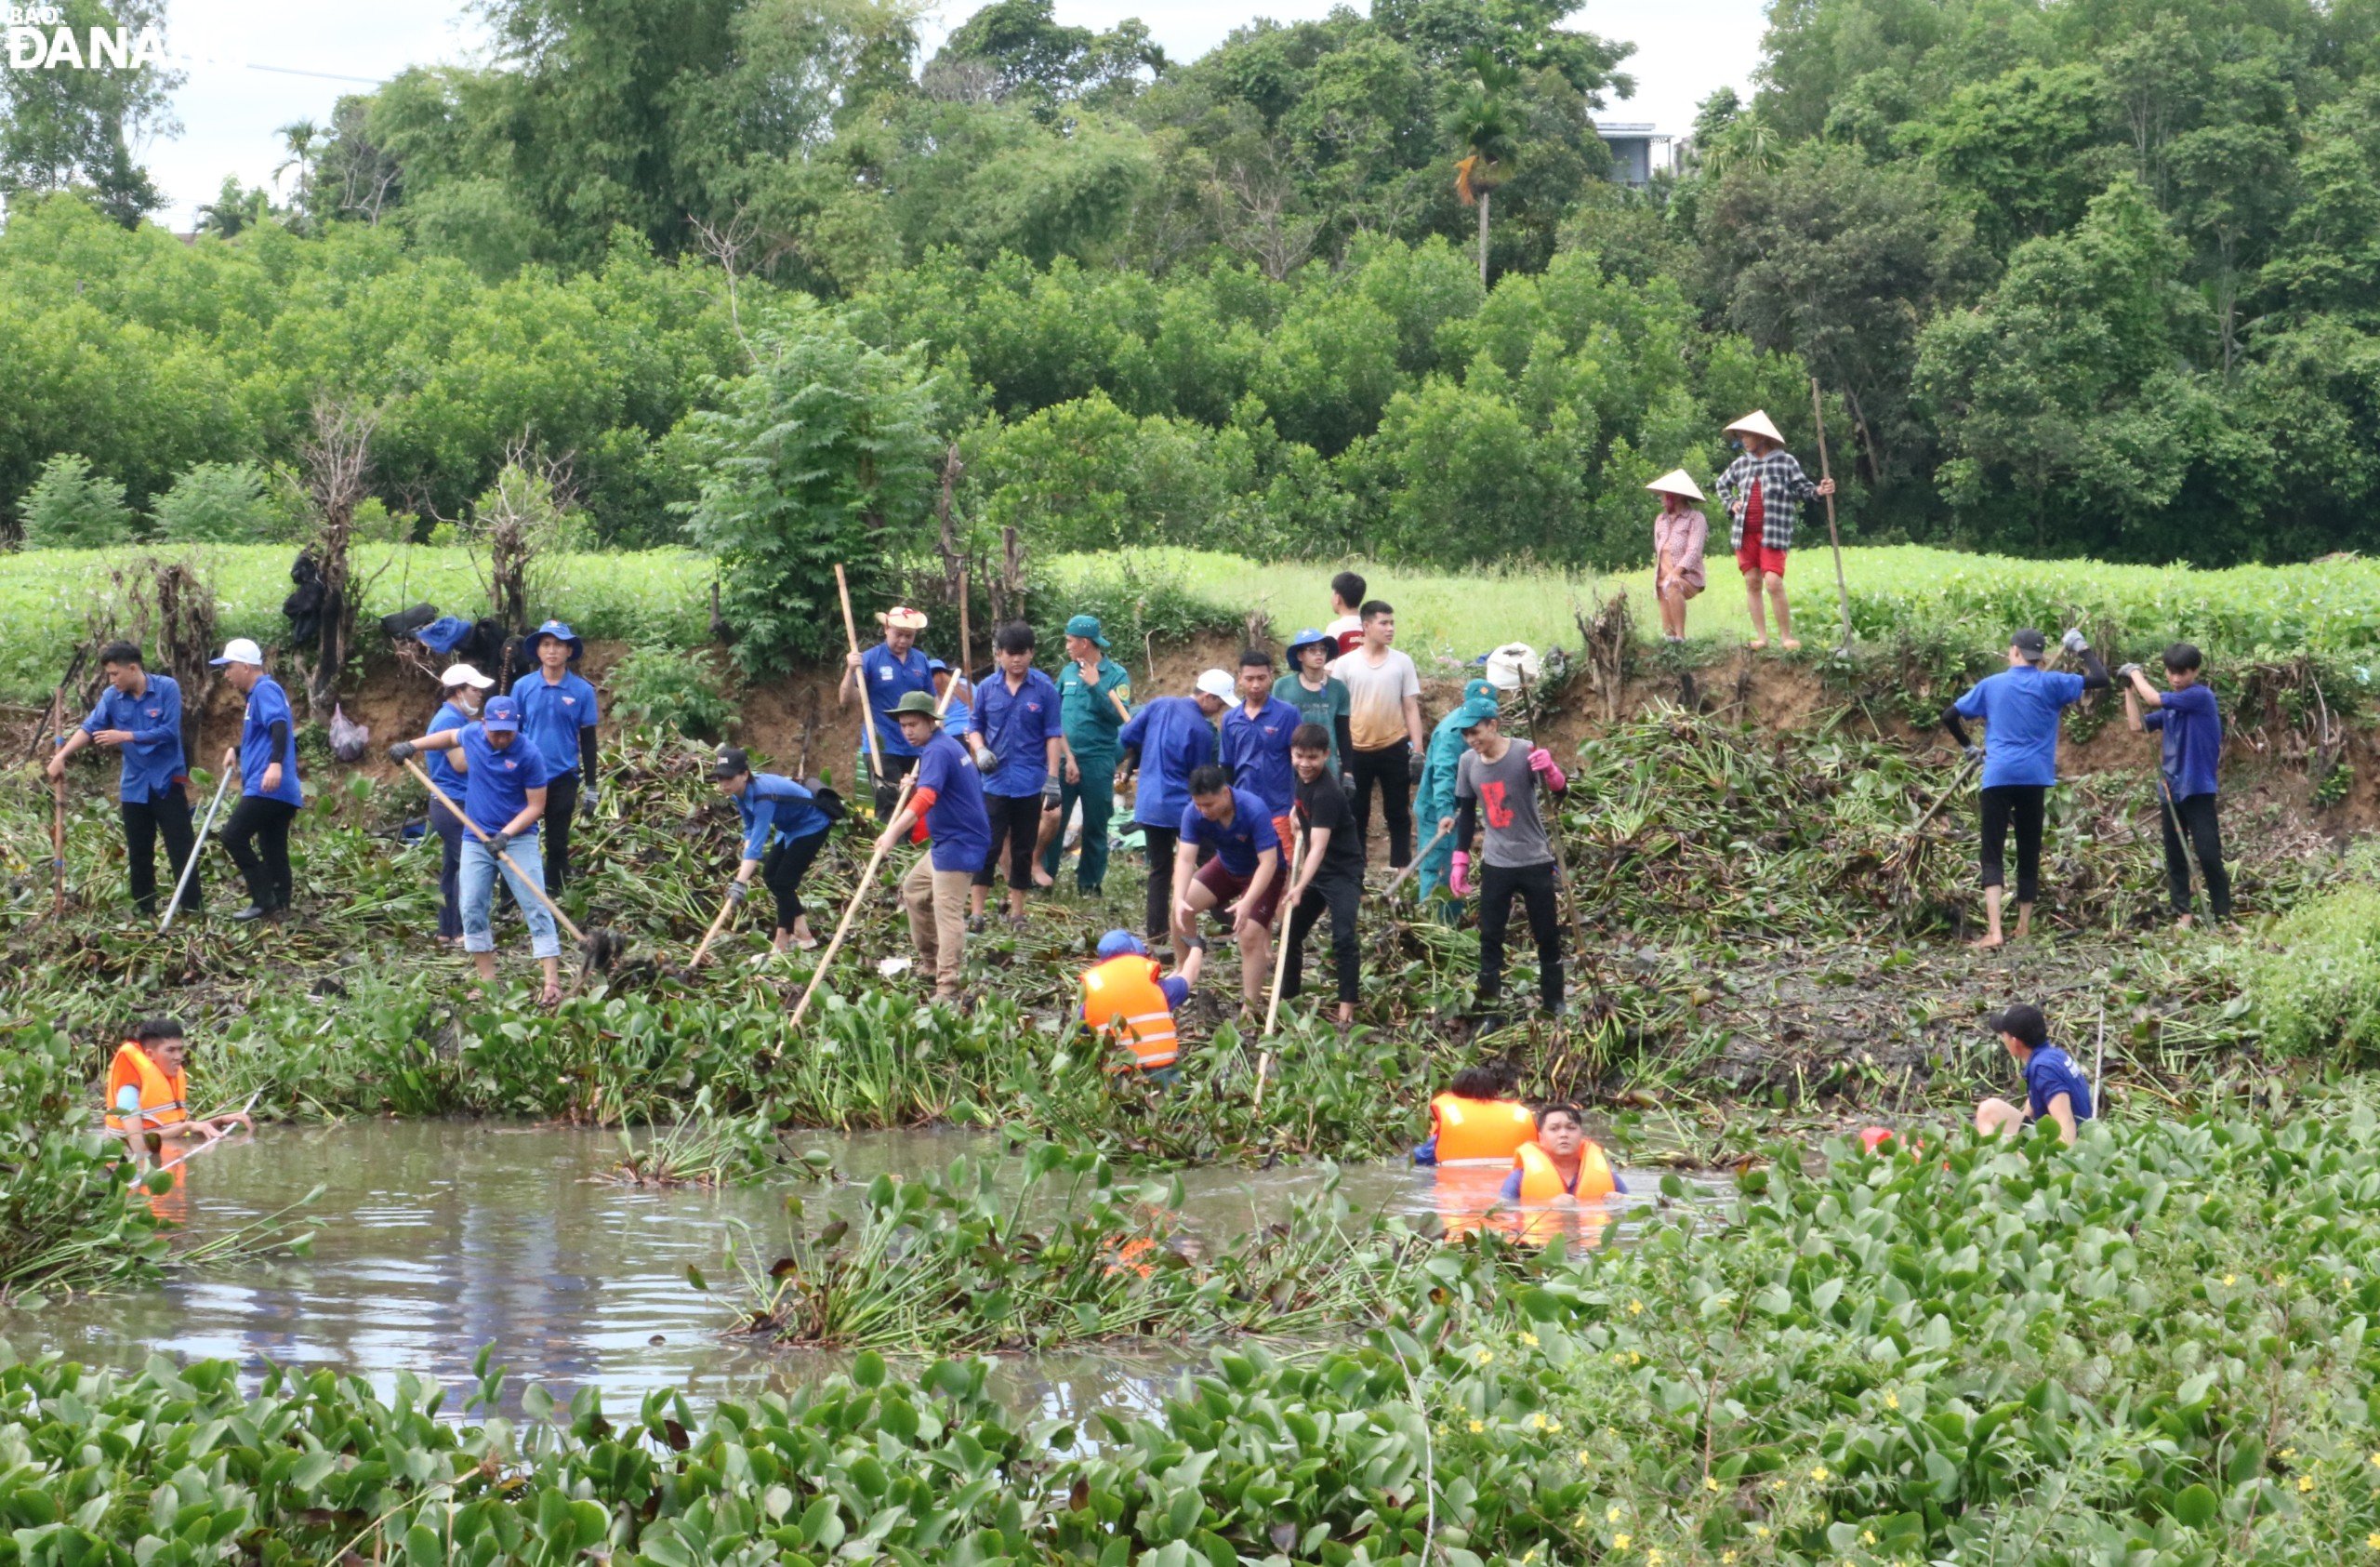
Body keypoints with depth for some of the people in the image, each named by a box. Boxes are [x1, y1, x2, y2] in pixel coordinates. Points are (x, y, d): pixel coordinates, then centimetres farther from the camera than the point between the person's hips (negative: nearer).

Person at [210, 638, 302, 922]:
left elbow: (280, 725, -24)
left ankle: (263, 899, -13)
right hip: (281, 792, 11)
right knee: (274, 852, 8)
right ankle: (279, 905, 8)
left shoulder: (265, 689, -6)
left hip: (268, 788, -11)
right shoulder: (257, 694, 26)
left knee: (234, 835, -13)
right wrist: (236, 750, 22)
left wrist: (275, 763, -37)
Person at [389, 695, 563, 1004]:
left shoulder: (529, 755, -17)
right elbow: (450, 737, 25)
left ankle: (553, 983, -14)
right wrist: (412, 745, 17)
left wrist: (505, 836, -22)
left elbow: (536, 807, -13)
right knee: (472, 910, 3)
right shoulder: (473, 734, -1)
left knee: (536, 907, -10)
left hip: (518, 838, -5)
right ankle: (488, 981, 12)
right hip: (476, 839, 5)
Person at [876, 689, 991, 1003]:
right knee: (913, 889, 23)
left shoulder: (937, 751, -19)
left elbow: (926, 797, -35)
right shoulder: (947, 745, 14)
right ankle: (930, 962, 31)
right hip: (946, 842, 12)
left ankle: (947, 988, -19)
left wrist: (894, 832, -46)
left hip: (959, 844, -12)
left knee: (947, 912, -15)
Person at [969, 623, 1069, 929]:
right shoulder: (988, 688, 2)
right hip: (995, 781, 1)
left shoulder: (1044, 688, -4)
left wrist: (1053, 777, -6)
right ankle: (976, 911, 1)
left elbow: (1053, 734, -2)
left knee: (1023, 850, 9)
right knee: (987, 848, -2)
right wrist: (980, 751, -7)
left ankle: (1017, 912, 18)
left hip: (1030, 784, -1)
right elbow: (976, 727, 13)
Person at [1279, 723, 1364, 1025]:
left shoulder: (1326, 794, -27)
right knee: (1290, 933, 14)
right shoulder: (1303, 781, 0)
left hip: (1343, 873, -9)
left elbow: (1319, 846, -34)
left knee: (1343, 938, -18)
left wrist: (1300, 887, -42)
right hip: (1315, 870, 9)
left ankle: (1347, 1009, -15)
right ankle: (1287, 997, 27)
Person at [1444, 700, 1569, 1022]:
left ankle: (1555, 1006, 19)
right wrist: (1460, 862, 8)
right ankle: (1488, 1005, 10)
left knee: (1548, 937, 7)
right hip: (1496, 864, 3)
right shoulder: (1468, 764, -2)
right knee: (1490, 938, 4)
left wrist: (1550, 771, -43)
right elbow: (1466, 814, 9)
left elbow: (1561, 792, -21)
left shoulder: (1524, 754, -16)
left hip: (1535, 862, -3)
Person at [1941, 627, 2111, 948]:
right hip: (2034, 777, 1)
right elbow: (2100, 679, 4)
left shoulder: (1991, 685, 6)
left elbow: (1949, 716, 8)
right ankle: (2024, 927, 19)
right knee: (2029, 853, 12)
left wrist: (1968, 747, 23)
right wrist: (2082, 648, 17)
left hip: (1998, 777, -1)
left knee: (1991, 853, -4)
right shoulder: (2051, 684, 3)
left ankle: (1994, 931, -20)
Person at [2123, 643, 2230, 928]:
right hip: (2171, 789, 8)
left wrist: (2136, 673, -2)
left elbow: (2153, 699, -19)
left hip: (2197, 790, -8)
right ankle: (2182, 915, 13)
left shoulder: (2200, 696, -12)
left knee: (2209, 855, -8)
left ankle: (2223, 917, -4)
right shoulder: (2171, 706, 12)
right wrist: (2129, 689, 10)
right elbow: (2138, 726, 15)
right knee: (2175, 858, 8)